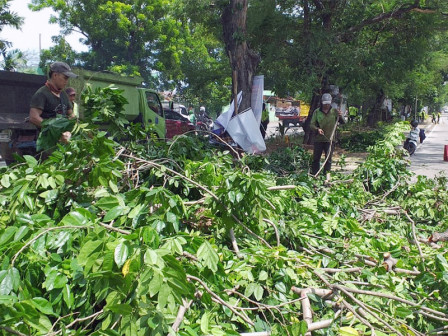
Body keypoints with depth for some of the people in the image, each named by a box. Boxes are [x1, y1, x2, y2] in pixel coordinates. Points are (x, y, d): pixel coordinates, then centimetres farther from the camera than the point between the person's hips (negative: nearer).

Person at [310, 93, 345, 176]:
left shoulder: (334, 111, 3)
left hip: (330, 140, 0)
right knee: (316, 158, 6)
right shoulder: (317, 112, 2)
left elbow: (343, 122, 1)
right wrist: (317, 129, -20)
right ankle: (314, 175, 16)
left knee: (328, 159, 4)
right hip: (318, 139, 0)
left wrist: (340, 116, -20)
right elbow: (312, 124, 1)